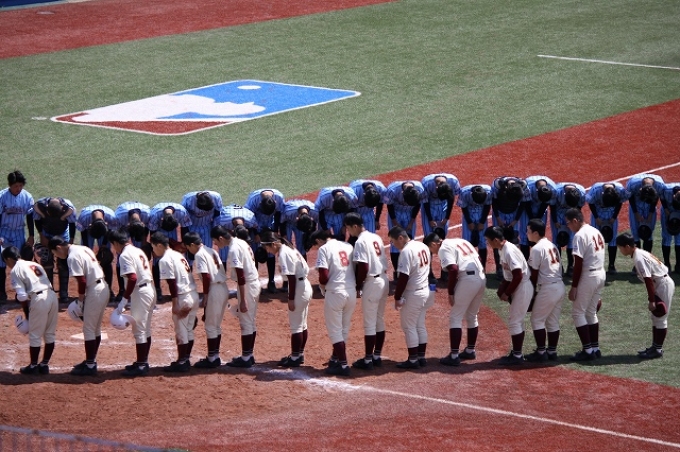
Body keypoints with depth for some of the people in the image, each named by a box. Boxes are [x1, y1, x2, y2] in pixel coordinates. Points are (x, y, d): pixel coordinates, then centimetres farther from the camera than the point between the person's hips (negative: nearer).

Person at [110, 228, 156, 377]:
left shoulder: (125, 255, -13)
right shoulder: (138, 251, 15)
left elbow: (132, 278, -23)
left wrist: (124, 300, -21)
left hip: (140, 292, -10)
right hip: (150, 290, 10)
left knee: (139, 330, -4)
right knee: (145, 329, 17)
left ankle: (141, 366, -2)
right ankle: (143, 362, 25)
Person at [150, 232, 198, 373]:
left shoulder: (165, 260, -11)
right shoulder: (179, 255, 14)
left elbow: (172, 283, -17)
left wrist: (175, 304, -16)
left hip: (183, 297, -9)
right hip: (194, 295, 9)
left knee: (181, 332, 0)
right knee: (189, 330, 16)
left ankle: (181, 363, 5)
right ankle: (186, 360, 23)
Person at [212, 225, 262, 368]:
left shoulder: (233, 250, -20)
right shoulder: (242, 243, 9)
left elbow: (241, 277, -23)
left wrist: (243, 300, -22)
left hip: (247, 287, -10)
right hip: (255, 283, 10)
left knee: (246, 323, -2)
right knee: (250, 322, 16)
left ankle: (245, 358, 3)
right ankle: (249, 355, 24)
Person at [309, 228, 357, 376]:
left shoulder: (324, 249, -7)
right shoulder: (348, 246, 11)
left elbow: (324, 276, -15)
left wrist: (322, 287, 4)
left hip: (335, 292, -6)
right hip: (352, 292, 6)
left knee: (335, 330, 3)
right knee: (344, 329, 19)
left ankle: (343, 365, -1)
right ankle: (336, 358, 34)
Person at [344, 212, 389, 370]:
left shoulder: (361, 242, -16)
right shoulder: (376, 237, 11)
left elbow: (363, 267, -21)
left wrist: (358, 285, -9)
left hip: (372, 282, -9)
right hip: (384, 280, 9)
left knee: (369, 323, -2)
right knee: (379, 321, 15)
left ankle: (368, 360, 2)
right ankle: (377, 356, 22)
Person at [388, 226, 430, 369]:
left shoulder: (406, 251, -21)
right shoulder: (423, 247, 7)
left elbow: (403, 276, -23)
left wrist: (397, 297, -15)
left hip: (412, 294, -9)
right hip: (424, 291, 9)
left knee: (409, 327, 0)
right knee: (420, 326, 15)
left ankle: (413, 360, 1)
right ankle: (421, 357, 19)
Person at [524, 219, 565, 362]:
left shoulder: (537, 249, -13)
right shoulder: (552, 246, 14)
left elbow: (534, 274, -12)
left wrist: (532, 292, -2)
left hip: (547, 288, -9)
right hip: (560, 286, 9)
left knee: (537, 319, 1)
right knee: (553, 321, 14)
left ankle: (541, 352, -1)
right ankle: (552, 351, 18)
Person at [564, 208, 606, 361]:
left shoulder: (580, 235, -16)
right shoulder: (596, 232, 13)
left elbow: (578, 263, -18)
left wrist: (574, 286, -15)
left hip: (588, 277, -9)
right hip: (601, 274, 9)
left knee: (578, 312, -1)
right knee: (591, 312, 17)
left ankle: (588, 350, -5)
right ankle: (595, 348, 18)